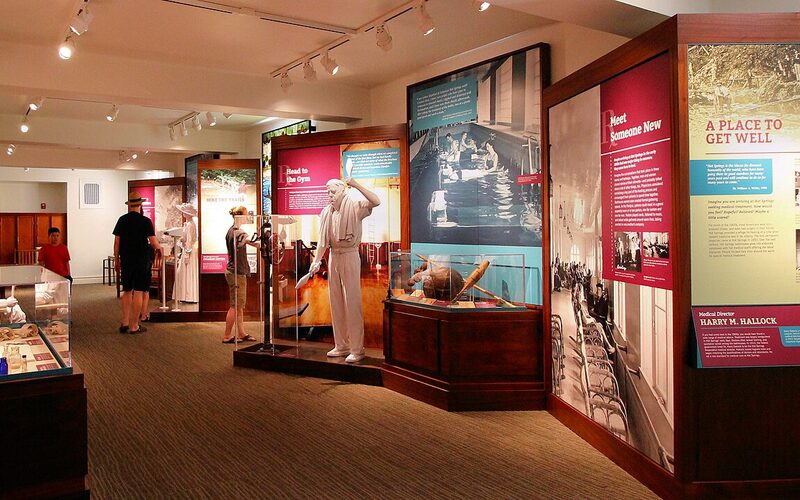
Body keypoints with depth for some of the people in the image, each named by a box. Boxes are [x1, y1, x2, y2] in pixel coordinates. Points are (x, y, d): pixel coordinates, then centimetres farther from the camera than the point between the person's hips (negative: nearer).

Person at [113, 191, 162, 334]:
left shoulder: (122, 220, 4)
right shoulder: (145, 221, -8)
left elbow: (117, 242, 5)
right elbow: (153, 242, -12)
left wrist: (116, 260, 13)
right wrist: (158, 249, 10)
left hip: (126, 261, 4)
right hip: (142, 261, -4)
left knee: (127, 291, 14)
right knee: (138, 292, -1)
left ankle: (125, 323, 14)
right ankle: (134, 326, 2)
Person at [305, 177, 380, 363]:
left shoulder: (354, 207, -5)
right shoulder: (326, 212, 11)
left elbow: (376, 201, -22)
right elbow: (322, 241, 12)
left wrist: (355, 185, -23)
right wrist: (316, 261, 5)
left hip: (349, 256, -6)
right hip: (333, 257, 6)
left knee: (352, 303, -6)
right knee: (336, 303, 9)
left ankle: (357, 349, -1)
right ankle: (341, 346, 19)